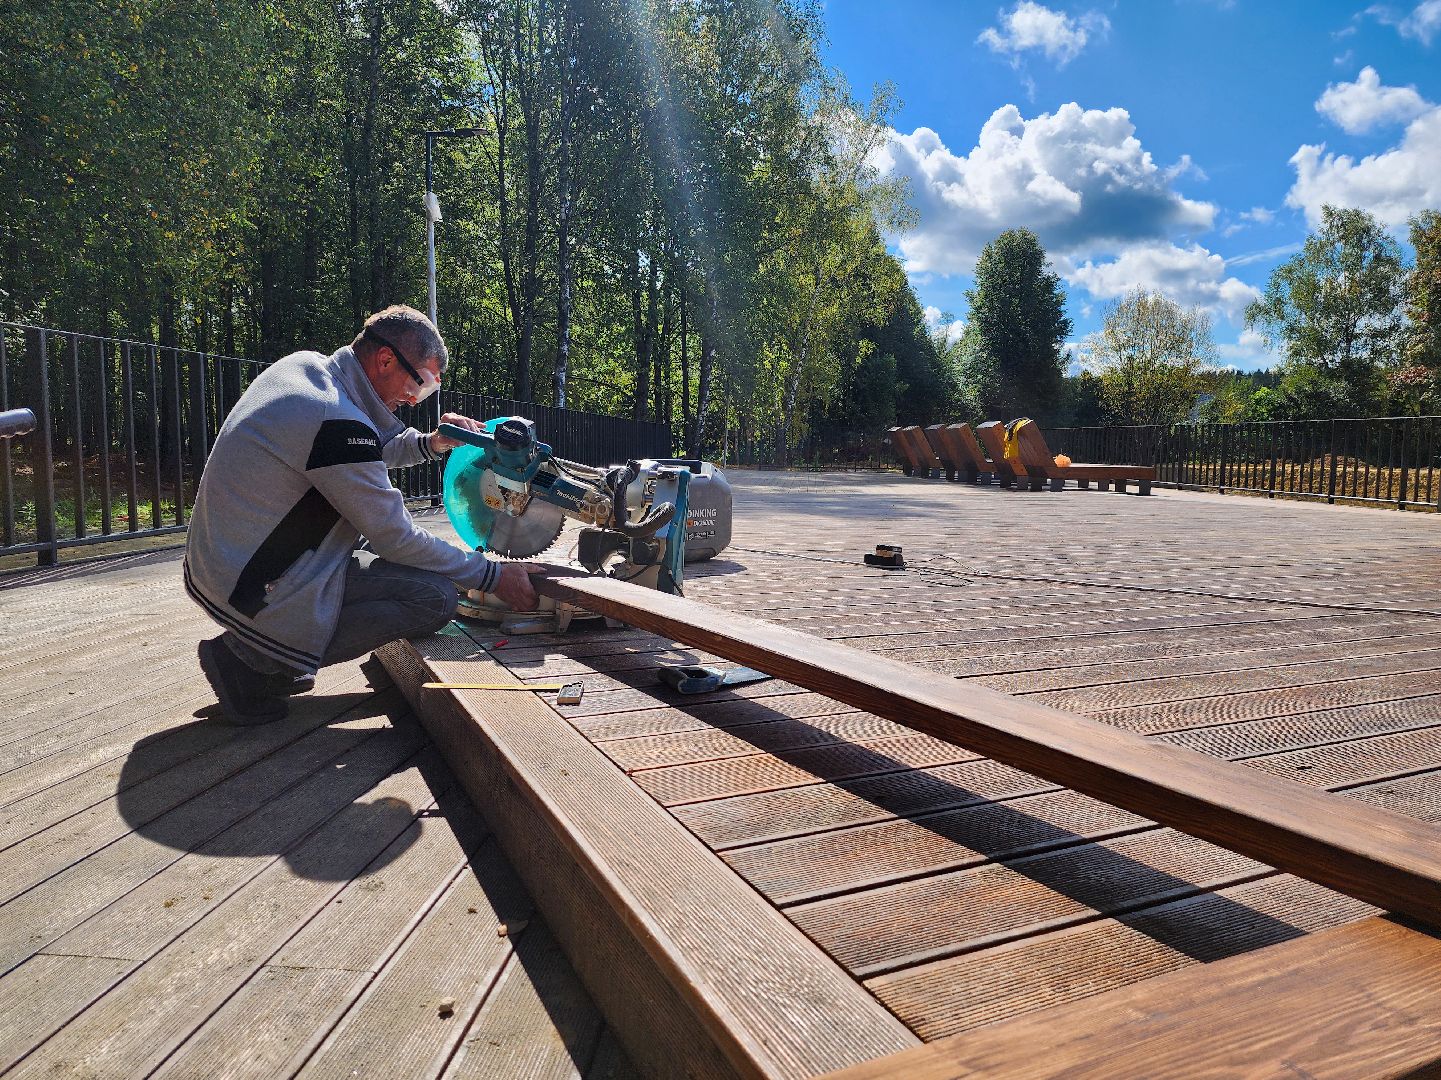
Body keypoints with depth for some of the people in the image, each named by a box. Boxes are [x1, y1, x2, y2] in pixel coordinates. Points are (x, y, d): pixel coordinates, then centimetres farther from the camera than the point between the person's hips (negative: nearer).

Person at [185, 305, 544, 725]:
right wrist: (494, 576, -9)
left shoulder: (301, 364, 4)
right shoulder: (338, 423, -25)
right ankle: (254, 666, -5)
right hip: (257, 594, -10)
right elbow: (396, 538, -17)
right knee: (437, 597, -13)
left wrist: (430, 443, 4)